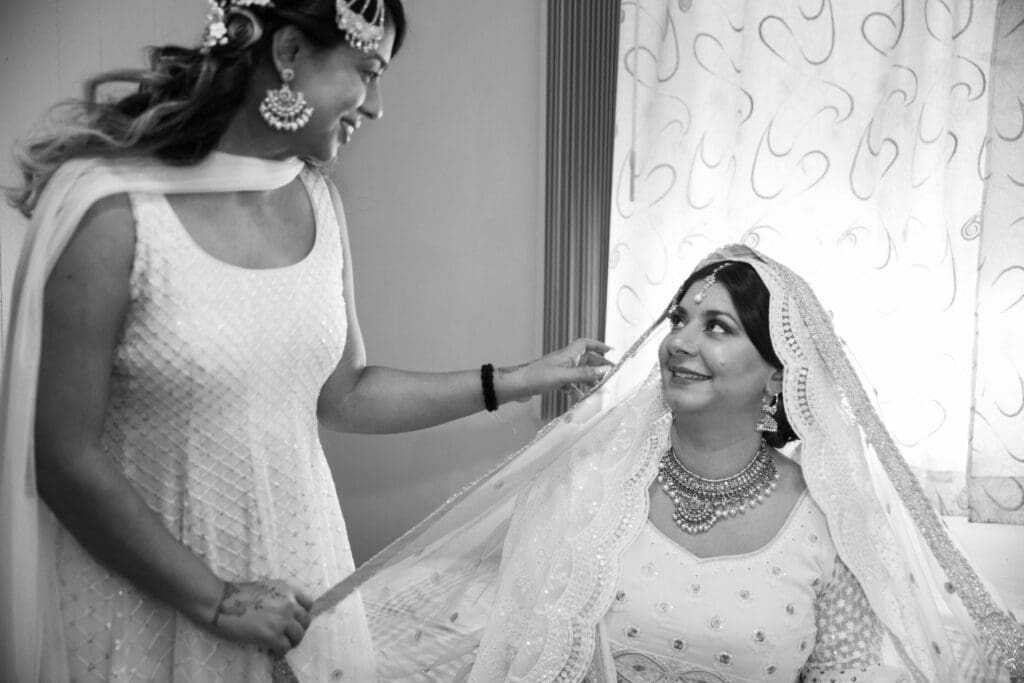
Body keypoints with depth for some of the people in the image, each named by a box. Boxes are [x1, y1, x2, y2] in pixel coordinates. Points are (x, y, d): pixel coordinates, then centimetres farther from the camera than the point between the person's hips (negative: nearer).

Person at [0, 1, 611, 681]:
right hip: (150, 594, -5)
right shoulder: (111, 208, -19)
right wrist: (216, 601, -12)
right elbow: (66, 461, -16)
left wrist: (517, 382, 6)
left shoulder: (317, 200, 0)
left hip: (301, 573, 6)